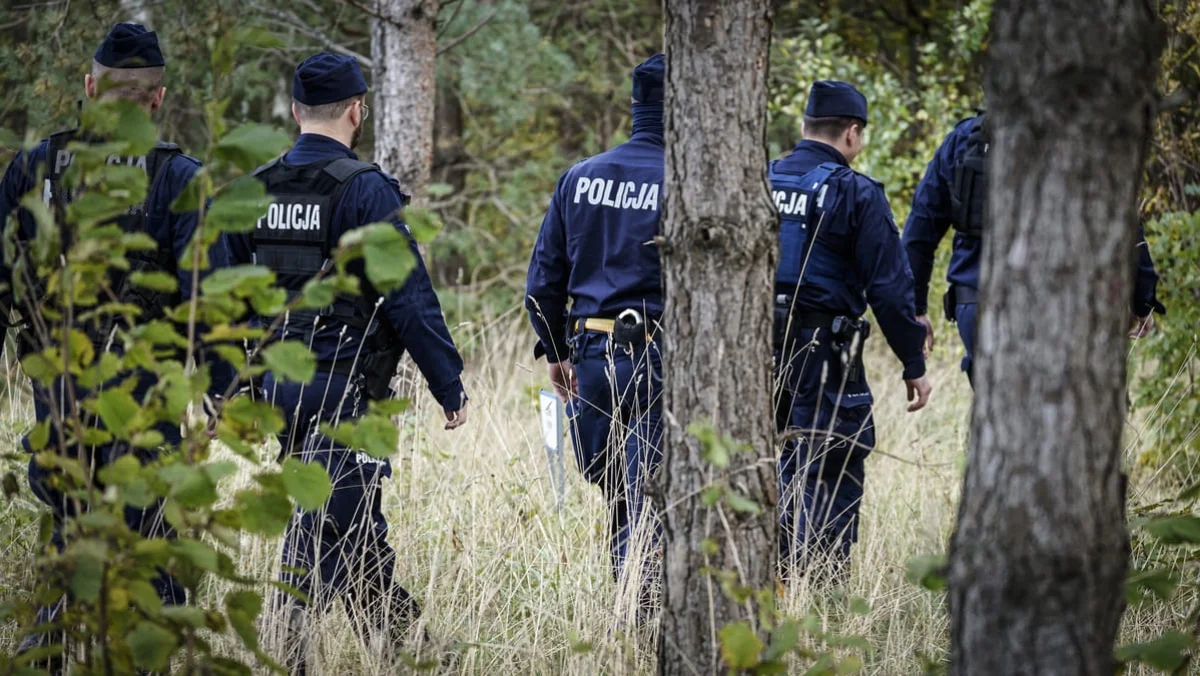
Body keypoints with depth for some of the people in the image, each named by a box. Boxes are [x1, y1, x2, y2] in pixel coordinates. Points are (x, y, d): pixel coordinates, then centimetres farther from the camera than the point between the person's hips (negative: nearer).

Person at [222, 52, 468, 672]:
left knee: (357, 518, 18)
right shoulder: (366, 190, -12)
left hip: (278, 385, 7)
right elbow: (409, 301, -13)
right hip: (346, 386, -7)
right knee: (330, 524, -5)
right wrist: (451, 388, -6)